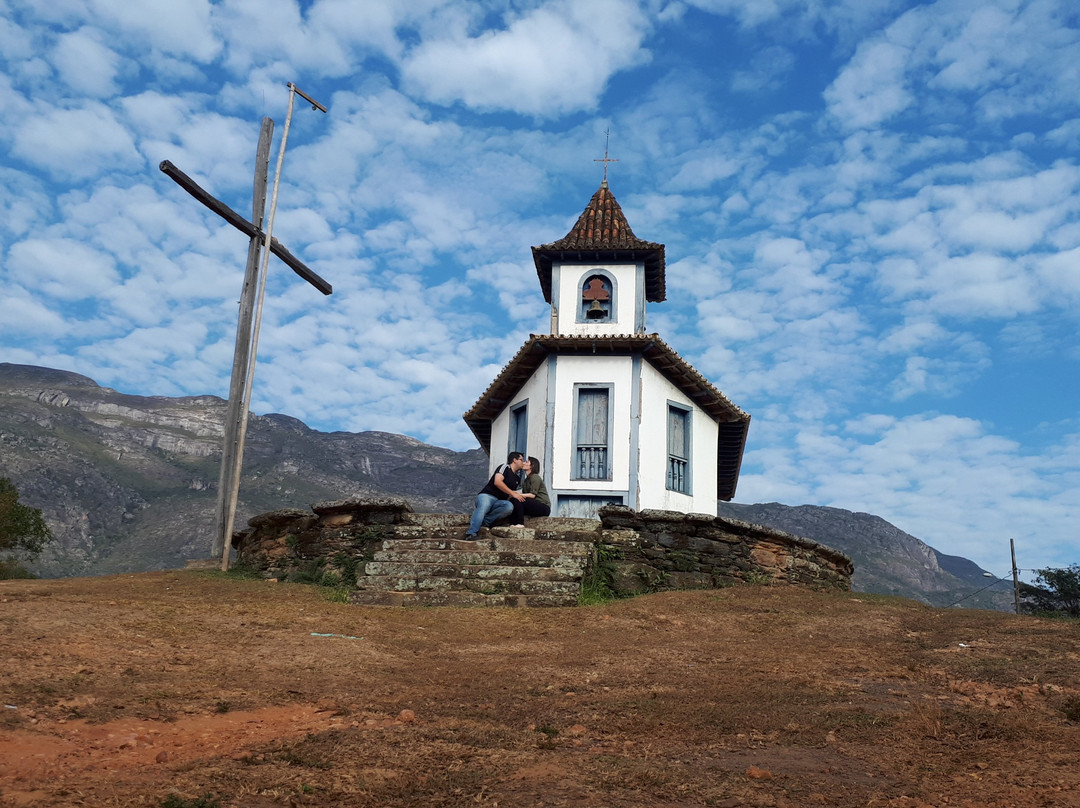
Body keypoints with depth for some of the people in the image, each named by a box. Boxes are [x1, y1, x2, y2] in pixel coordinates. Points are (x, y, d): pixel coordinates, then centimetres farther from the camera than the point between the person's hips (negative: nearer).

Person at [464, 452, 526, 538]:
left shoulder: (518, 479, 26)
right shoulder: (505, 467, 5)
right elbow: (497, 482, -12)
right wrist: (513, 493, -11)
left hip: (499, 502, 6)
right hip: (486, 495, -6)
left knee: (509, 506, -30)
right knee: (483, 508, -40)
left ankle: (484, 521, -29)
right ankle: (471, 534, -51)